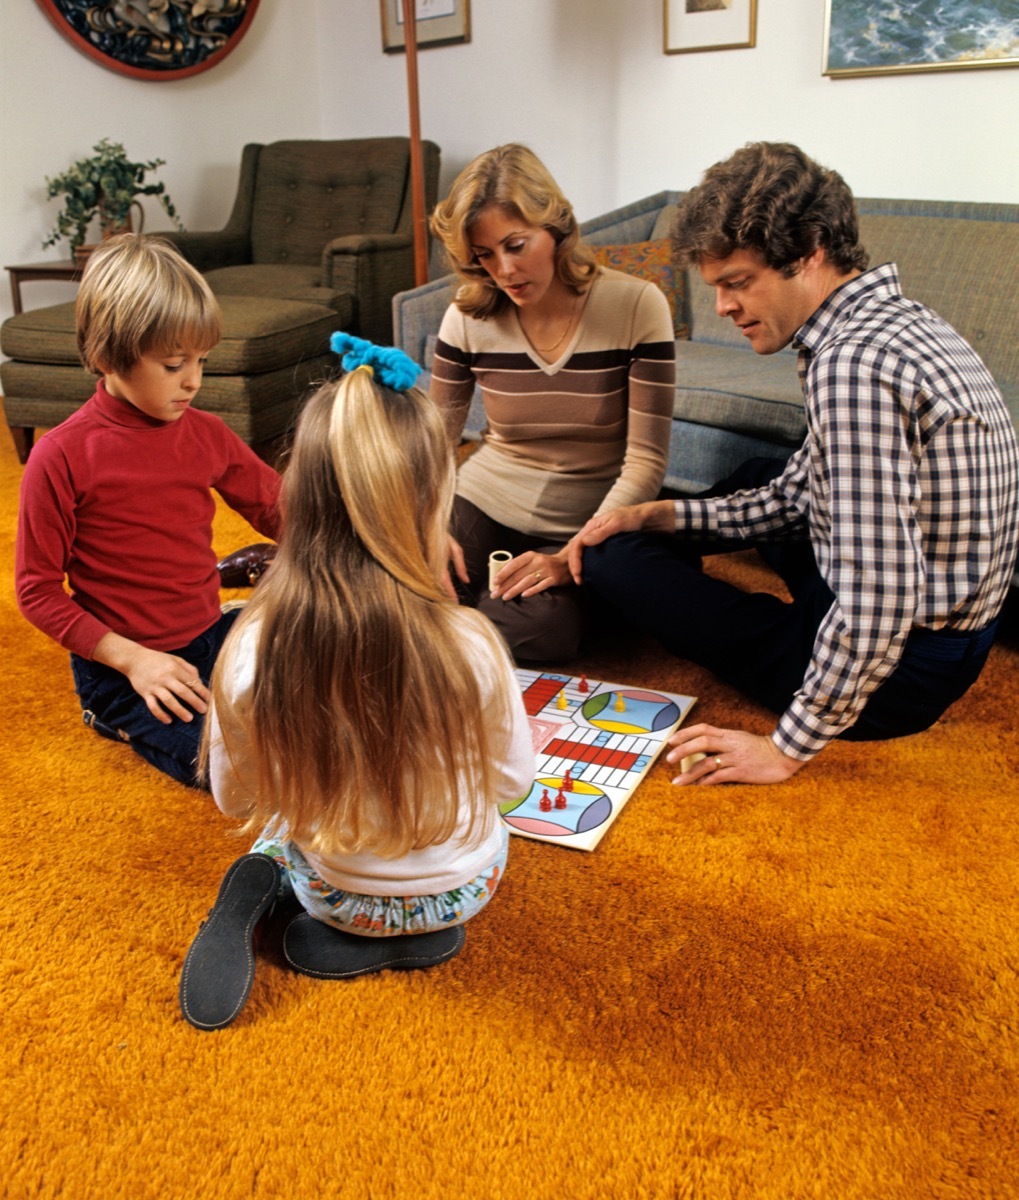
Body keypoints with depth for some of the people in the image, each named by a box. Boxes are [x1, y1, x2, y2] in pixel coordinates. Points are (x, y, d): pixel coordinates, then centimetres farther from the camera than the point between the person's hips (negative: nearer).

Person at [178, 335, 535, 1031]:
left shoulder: (250, 652, -25)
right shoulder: (470, 646, -31)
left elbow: (235, 799, -8)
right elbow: (513, 781, -11)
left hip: (332, 889, 0)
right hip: (458, 890, 1)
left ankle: (260, 886, 3)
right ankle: (407, 936, 13)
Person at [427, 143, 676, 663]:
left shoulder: (636, 307, -12)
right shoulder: (468, 318, -3)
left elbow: (645, 462, -14)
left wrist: (572, 558, -23)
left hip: (584, 526, -2)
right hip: (483, 503, 2)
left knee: (538, 630, -31)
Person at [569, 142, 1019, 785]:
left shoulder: (853, 363, -28)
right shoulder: (903, 320, 5)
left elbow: (877, 603, -32)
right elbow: (799, 489, 11)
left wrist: (788, 748, -22)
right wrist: (660, 514, 3)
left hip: (894, 677, -9)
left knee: (614, 557, -8)